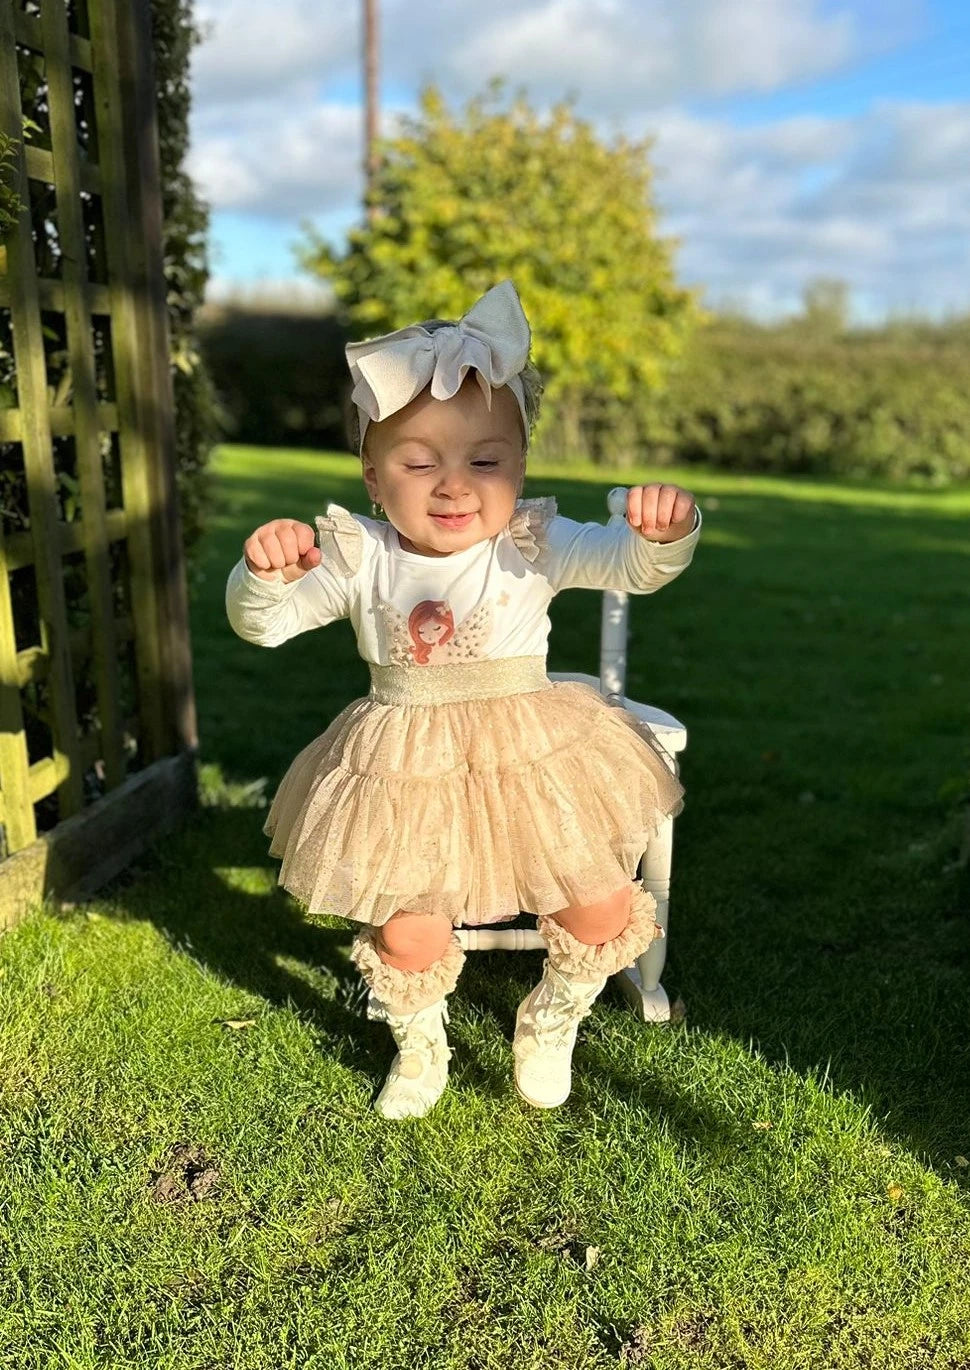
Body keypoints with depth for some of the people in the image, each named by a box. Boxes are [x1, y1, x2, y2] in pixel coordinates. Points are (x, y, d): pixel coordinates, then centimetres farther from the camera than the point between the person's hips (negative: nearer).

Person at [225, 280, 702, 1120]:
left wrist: (665, 534, -45)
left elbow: (631, 565, -21)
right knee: (403, 928, 4)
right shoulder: (358, 559, -9)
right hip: (405, 773, 0)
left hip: (531, 759, 0)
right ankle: (419, 1043, 41)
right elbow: (261, 624, -11)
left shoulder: (533, 546, -11)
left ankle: (551, 1023, 37)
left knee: (603, 910, 2)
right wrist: (264, 570, -34)